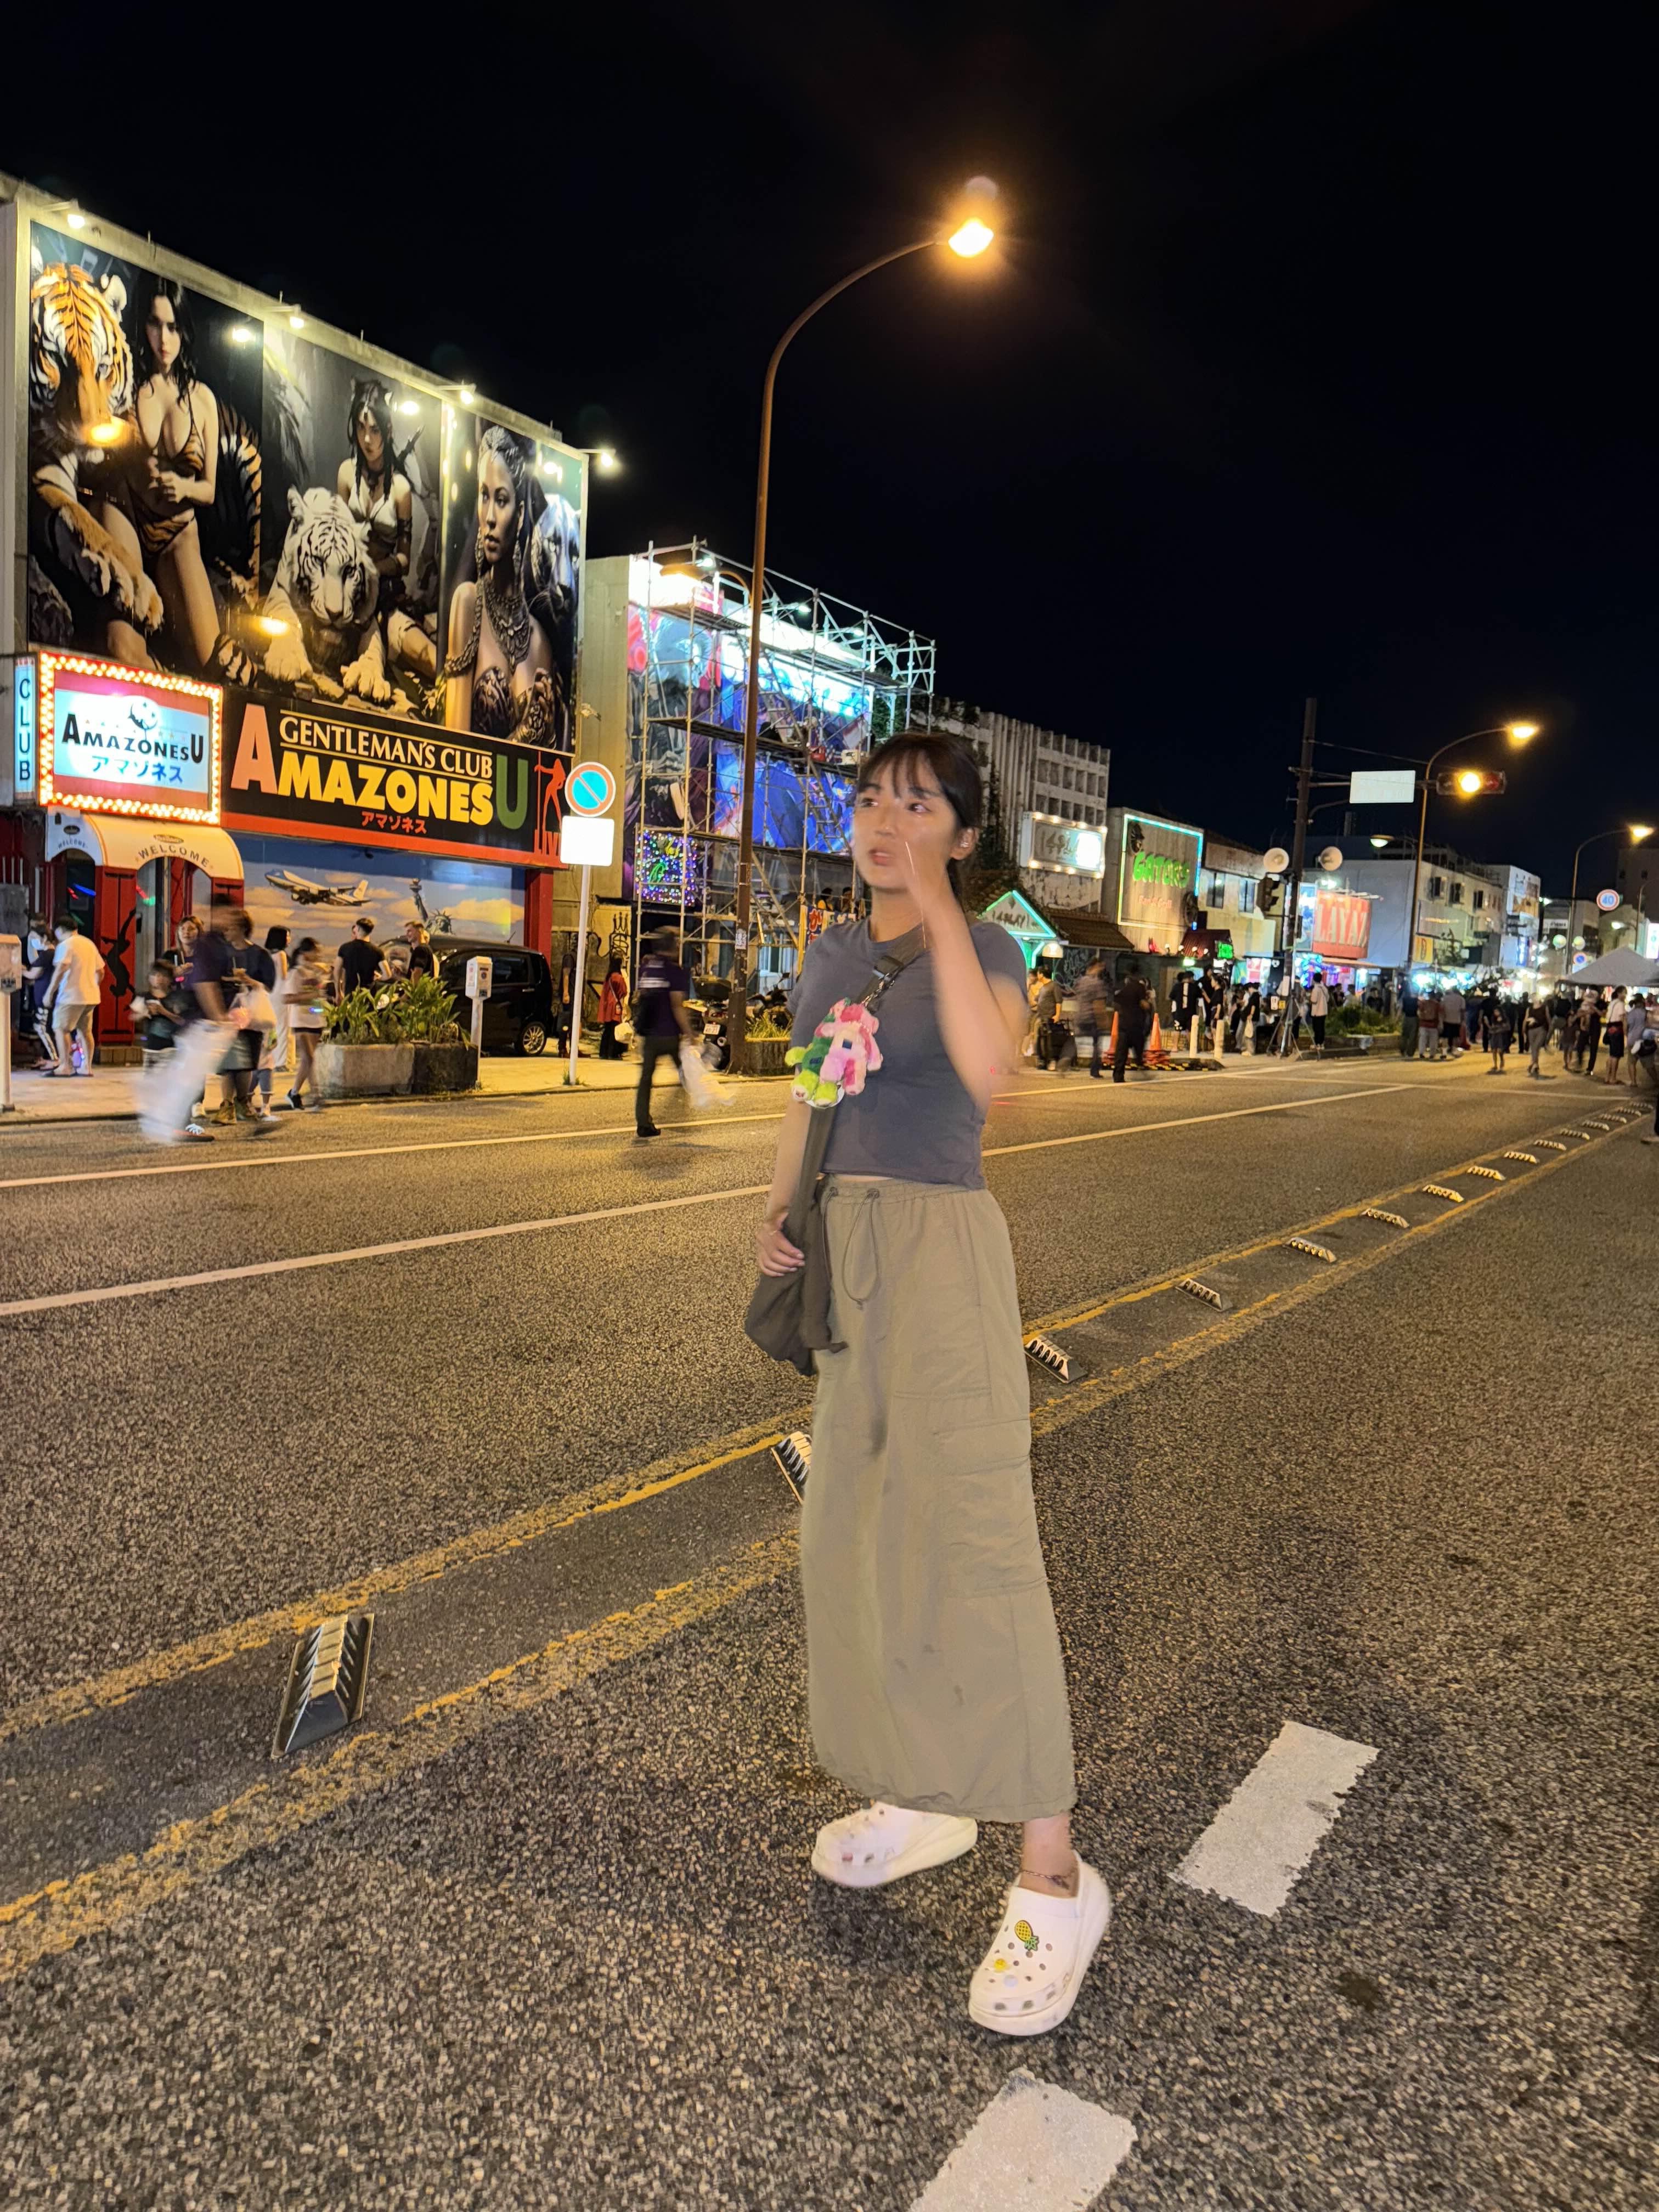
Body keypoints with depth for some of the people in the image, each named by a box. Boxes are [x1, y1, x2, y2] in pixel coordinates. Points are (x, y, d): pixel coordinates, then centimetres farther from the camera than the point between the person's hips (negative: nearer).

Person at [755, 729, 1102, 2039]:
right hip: (844, 1254, 7)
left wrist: (935, 895, -23)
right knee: (858, 1526, 12)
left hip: (941, 1250, -7)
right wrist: (781, 1209, 1)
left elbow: (986, 1066, -29)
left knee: (972, 1537, -9)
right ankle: (920, 1799, 30)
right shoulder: (831, 957, 12)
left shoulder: (984, 947, -7)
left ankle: (1054, 1878, 3)